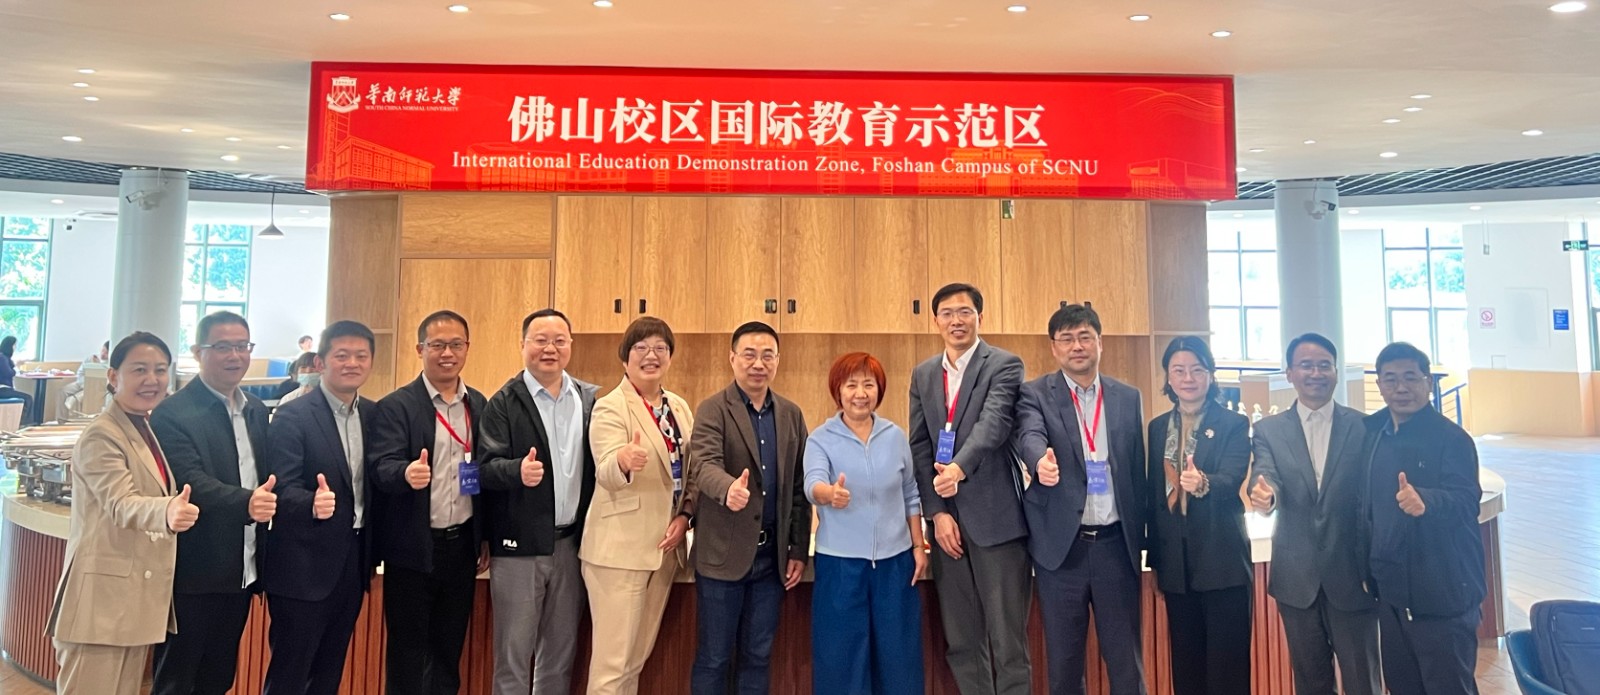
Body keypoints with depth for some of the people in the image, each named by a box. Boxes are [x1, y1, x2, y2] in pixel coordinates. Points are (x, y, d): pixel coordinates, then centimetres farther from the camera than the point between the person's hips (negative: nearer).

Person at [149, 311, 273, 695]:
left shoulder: (257, 410, 10)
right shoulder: (173, 414, -12)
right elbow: (192, 483, -25)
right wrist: (245, 503, -40)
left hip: (242, 573, 6)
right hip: (194, 576, -6)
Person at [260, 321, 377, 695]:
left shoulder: (372, 414, 7)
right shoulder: (293, 416, -11)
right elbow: (282, 489, -17)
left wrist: (372, 554, 7)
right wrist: (313, 504, -38)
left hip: (353, 562, 6)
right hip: (304, 565, -6)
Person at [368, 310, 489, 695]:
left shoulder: (479, 404, 6)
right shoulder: (395, 406, -8)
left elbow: (487, 472, 9)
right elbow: (380, 467, -19)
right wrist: (407, 473, -42)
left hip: (462, 545, 4)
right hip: (413, 549, -4)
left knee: (449, 650, 16)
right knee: (408, 653, 9)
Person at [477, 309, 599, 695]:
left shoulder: (591, 398, 6)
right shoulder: (504, 402, -5)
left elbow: (597, 463, 5)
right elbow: (487, 466, -13)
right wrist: (517, 470, -32)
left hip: (573, 542, 4)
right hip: (519, 544, -3)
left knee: (561, 653, 15)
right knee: (513, 653, 7)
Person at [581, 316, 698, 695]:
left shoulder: (679, 407, 10)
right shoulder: (609, 407, -10)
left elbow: (692, 473, 14)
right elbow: (607, 472, -25)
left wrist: (685, 516, -2)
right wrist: (624, 459, -47)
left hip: (664, 546, 7)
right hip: (620, 548, -6)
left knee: (637, 657, 17)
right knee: (613, 661, -1)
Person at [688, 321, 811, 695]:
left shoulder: (791, 414, 8)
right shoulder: (712, 410, -6)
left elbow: (799, 487, 8)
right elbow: (704, 464, -23)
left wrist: (799, 550, 5)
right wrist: (729, 489, -45)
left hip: (772, 555, 4)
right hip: (724, 553, -4)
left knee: (758, 657, 15)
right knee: (713, 658, 8)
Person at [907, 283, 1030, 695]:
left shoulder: (1004, 365, -3)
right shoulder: (923, 375, 13)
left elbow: (994, 424, -20)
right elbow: (919, 447, 7)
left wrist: (959, 467, -37)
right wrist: (936, 512, -3)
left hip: (996, 518, -5)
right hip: (947, 519, 5)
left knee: (1007, 641, 1)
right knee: (961, 642, 11)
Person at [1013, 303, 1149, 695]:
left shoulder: (1128, 398, 9)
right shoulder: (1035, 394, 0)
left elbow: (1137, 470, 11)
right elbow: (1030, 436, -21)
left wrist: (1140, 538, 9)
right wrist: (1041, 460, -44)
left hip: (1116, 543, 2)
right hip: (1062, 545, -2)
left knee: (1126, 659, 10)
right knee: (1063, 660, 9)